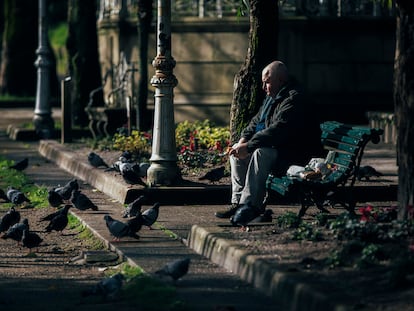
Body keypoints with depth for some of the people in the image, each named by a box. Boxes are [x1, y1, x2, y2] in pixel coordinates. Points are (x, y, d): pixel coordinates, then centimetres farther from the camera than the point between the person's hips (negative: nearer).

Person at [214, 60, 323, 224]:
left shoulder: (293, 99, -19)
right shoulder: (271, 97, 15)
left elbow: (277, 130, -30)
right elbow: (256, 121, 19)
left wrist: (248, 146, -30)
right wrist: (243, 140, -3)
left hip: (293, 155, -11)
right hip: (273, 148, 11)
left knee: (261, 153, -36)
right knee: (236, 153, 4)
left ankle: (250, 204, -37)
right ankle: (238, 201, -6)